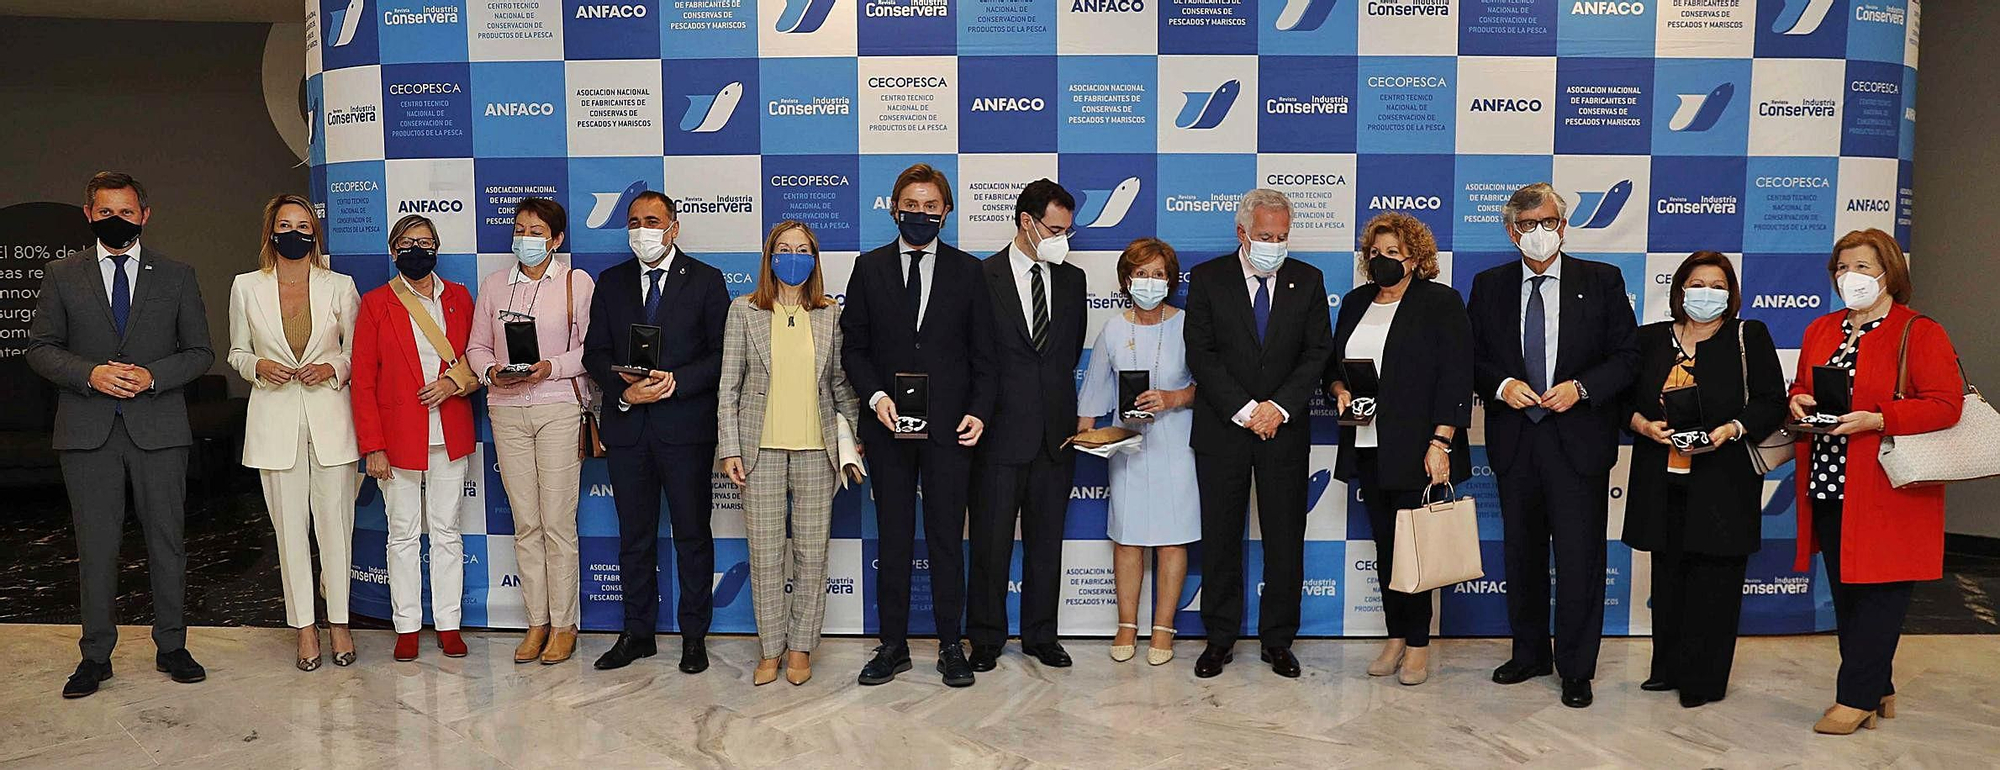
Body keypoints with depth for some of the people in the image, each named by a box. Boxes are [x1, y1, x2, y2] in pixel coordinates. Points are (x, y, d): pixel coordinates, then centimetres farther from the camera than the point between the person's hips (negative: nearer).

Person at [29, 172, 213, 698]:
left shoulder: (176, 277, 8)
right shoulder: (61, 276, 9)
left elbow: (199, 352, 7)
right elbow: (40, 348, 6)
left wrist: (153, 375, -11)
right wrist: (90, 373, -12)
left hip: (159, 429, 0)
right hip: (88, 432, 0)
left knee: (166, 540, 6)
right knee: (95, 545, 5)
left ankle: (171, 646, 18)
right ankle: (96, 655, 16)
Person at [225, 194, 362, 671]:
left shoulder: (340, 287, 3)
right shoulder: (246, 287, 5)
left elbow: (359, 352, 10)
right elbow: (237, 353, 13)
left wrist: (335, 368, -10)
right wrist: (259, 368, -8)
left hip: (330, 418, -1)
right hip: (275, 420, 1)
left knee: (336, 523, 2)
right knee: (290, 527, 5)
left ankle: (339, 622, 15)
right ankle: (304, 627, 15)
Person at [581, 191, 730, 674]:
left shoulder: (705, 280, 2)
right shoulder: (611, 282, 11)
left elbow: (722, 354, -3)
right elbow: (596, 353, 7)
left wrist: (675, 382, -17)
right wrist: (625, 392, -11)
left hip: (686, 425, -3)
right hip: (627, 426, 3)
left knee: (692, 534, 4)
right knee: (634, 535, 11)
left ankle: (694, 635, 15)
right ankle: (638, 633, 23)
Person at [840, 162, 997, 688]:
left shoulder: (966, 271, 5)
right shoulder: (869, 268, 7)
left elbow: (982, 353, 5)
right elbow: (853, 345, 5)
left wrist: (979, 411, -8)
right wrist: (876, 397, -11)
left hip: (948, 426, -1)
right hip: (888, 426, 1)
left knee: (946, 537, 5)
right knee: (893, 539, 8)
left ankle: (950, 645, 16)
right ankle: (893, 646, 17)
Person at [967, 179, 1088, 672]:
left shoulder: (1072, 280, 10)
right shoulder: (982, 276, -4)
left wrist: (1061, 402, 12)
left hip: (1056, 430, 4)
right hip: (1001, 432, -4)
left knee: (1047, 541, 11)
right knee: (991, 542, 4)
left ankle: (1041, 636, 23)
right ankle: (986, 639, 16)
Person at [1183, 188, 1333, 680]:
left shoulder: (1307, 280, 6)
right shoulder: (1207, 279, 0)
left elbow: (1318, 352, 1)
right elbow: (1201, 354, -6)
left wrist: (1278, 407, -12)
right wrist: (1244, 410, -14)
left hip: (1284, 429, 1)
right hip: (1222, 430, -1)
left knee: (1285, 541, 5)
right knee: (1220, 539, 6)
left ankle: (1278, 640, 18)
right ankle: (1219, 639, 18)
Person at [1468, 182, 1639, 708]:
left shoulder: (1601, 282, 1)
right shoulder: (1489, 286, 7)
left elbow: (1628, 356, -1)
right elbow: (1472, 356, 8)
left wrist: (1580, 387, -16)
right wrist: (1501, 384, -11)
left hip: (1579, 441, -3)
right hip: (1515, 442, 3)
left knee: (1580, 560, 0)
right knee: (1521, 555, 13)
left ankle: (1576, 670, 14)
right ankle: (1529, 654, 29)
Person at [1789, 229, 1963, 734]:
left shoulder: (1920, 334, -5)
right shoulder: (1820, 331, 14)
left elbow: (1945, 405, -13)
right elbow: (1801, 389, 23)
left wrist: (1877, 419, -22)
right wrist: (1799, 402, 0)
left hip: (1887, 490, -7)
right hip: (1828, 485, 7)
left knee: (1878, 592, -2)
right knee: (1844, 594, 11)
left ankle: (1858, 697, 4)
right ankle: (1879, 691, 23)